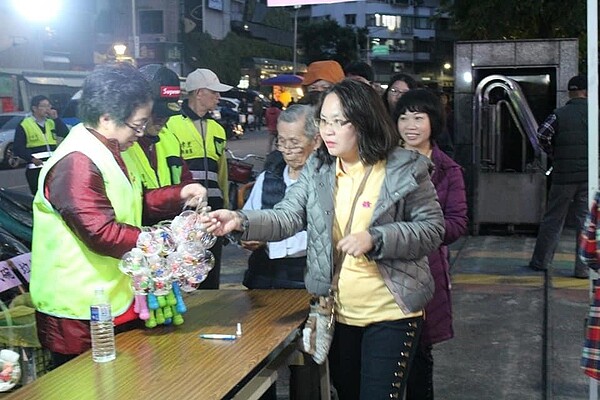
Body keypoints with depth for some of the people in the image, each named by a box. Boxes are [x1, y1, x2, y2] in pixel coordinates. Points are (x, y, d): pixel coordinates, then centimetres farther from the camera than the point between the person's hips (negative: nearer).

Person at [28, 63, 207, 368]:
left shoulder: (106, 153, 13)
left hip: (114, 304, 10)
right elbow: (102, 233, -27)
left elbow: (131, 203, 23)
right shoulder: (77, 163, -22)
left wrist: (179, 195, 8)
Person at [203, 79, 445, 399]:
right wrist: (241, 221, -25)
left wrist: (376, 239, -24)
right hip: (338, 312, 5)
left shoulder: (405, 169, -11)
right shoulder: (317, 168, 2)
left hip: (391, 313, -5)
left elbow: (432, 229, -10)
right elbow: (287, 218, -7)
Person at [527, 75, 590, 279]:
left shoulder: (559, 114, -1)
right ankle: (583, 267, 5)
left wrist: (554, 154, 6)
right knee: (586, 220, 5)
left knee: (553, 219, 10)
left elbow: (542, 135, -10)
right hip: (589, 175, 0)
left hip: (563, 175, 0)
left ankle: (541, 261, 17)